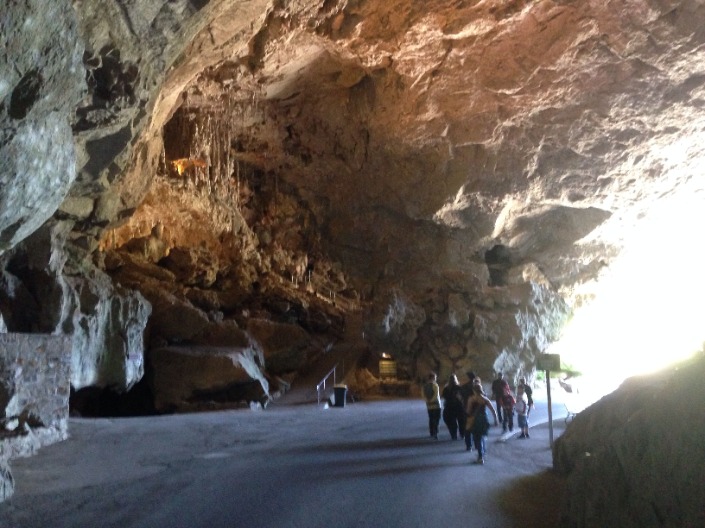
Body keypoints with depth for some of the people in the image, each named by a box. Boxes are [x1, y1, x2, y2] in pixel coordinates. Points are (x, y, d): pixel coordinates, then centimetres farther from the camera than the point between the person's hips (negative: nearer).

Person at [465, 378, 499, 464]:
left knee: (477, 439, 4)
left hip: (474, 421, -4)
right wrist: (496, 420, 9)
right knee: (481, 438, 22)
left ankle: (481, 458, -1)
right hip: (484, 421, 4)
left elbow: (468, 411, -11)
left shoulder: (471, 399, -10)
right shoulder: (485, 399, 0)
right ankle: (482, 454, 33)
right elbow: (493, 411, -1)